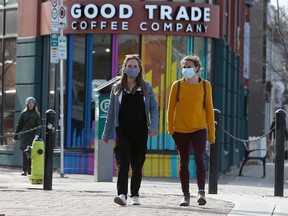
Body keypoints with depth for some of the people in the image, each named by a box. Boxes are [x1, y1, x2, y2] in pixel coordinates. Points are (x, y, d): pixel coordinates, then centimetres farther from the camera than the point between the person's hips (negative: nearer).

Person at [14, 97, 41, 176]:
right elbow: (19, 125, 9)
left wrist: (36, 135, -14)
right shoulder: (23, 113, 6)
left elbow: (38, 126, 0)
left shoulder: (36, 114, 5)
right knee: (24, 153, -8)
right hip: (24, 136, 0)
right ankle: (25, 170, -9)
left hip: (32, 136, 0)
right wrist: (16, 136, 7)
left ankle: (30, 170, 14)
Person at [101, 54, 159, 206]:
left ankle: (135, 195, 19)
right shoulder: (117, 88, 9)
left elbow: (154, 108, 4)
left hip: (140, 131, 1)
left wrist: (153, 127, -12)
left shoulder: (146, 87, 7)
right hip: (123, 132, -1)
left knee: (137, 165, 7)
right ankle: (122, 195, -23)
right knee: (123, 163, -14)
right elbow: (111, 112, 11)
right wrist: (106, 134, 11)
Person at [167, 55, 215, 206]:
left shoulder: (205, 85, 2)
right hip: (180, 130, 1)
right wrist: (170, 129, -1)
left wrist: (211, 132, 4)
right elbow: (171, 108, 5)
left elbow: (209, 109, 4)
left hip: (199, 129, -1)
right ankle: (186, 195, 14)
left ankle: (201, 192, -16)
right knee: (184, 162, 7)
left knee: (199, 158, -18)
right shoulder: (177, 85, 1)